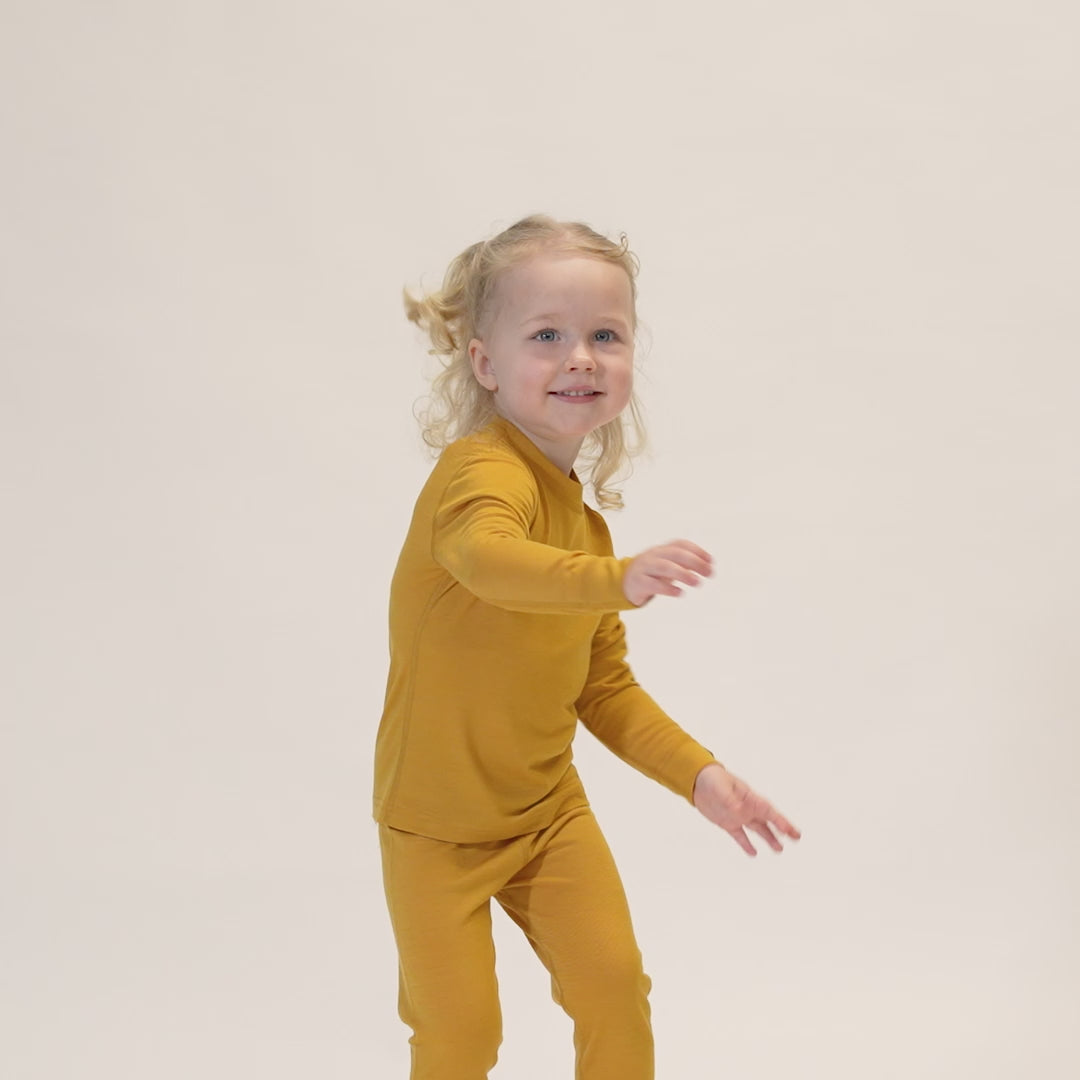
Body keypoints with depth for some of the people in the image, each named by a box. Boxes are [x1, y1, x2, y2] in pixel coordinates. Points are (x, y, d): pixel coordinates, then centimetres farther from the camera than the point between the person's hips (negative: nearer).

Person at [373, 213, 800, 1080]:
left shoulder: (586, 523, 6)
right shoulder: (478, 470, -19)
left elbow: (606, 688, 12)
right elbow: (489, 556, -44)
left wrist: (699, 775, 2)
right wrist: (617, 580, -60)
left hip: (550, 812, 6)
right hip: (439, 823, -6)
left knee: (614, 985, 4)